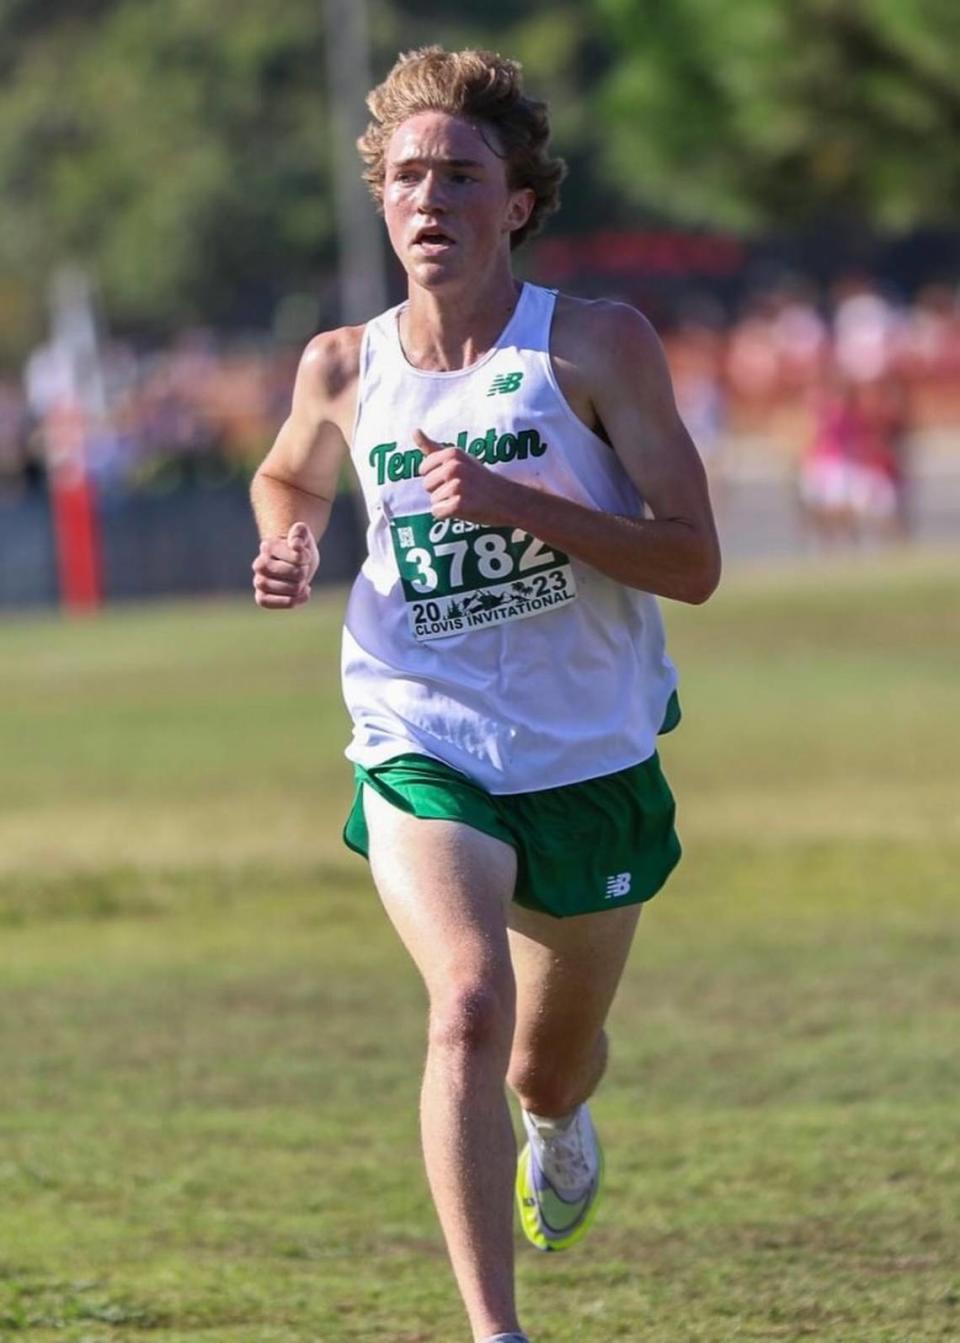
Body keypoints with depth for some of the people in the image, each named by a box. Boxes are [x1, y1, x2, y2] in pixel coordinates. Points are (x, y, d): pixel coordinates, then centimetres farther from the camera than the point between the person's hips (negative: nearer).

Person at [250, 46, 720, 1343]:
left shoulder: (599, 347, -11)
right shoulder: (345, 369, -2)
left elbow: (693, 562, -16)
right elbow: (288, 478, 21)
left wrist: (518, 503, -28)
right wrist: (288, 548, -2)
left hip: (595, 760, 0)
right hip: (423, 752, 0)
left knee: (550, 1069, 19)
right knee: (472, 1003, -27)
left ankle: (559, 1119, 59)